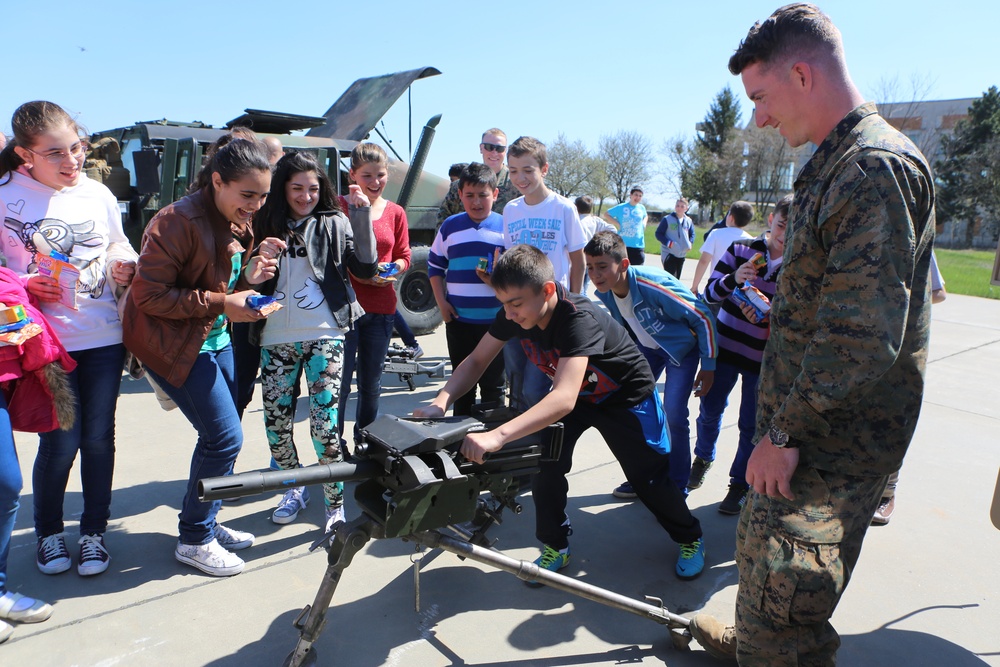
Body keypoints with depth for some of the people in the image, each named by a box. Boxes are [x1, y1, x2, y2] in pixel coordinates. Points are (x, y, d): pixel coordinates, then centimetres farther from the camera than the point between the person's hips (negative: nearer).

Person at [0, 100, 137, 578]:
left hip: (103, 338, 3)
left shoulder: (98, 194, 3)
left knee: (99, 437, 9)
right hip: (45, 341, -2)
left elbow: (119, 246, 15)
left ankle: (94, 531, 27)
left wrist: (125, 267, -5)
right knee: (60, 442, 2)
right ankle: (48, 533, 28)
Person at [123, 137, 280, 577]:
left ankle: (204, 523, 33)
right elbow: (149, 296, -21)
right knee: (224, 437, -9)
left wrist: (249, 276, -6)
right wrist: (220, 302, -25)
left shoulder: (237, 225, 7)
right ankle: (194, 540, 10)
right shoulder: (178, 222, -20)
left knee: (220, 437, 13)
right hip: (173, 343, -9)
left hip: (216, 340, 9)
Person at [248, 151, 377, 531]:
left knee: (325, 421, -9)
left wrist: (362, 214, -9)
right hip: (276, 339, 4)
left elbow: (365, 268, -5)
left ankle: (335, 503, 5)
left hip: (324, 336, -3)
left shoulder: (334, 223, 5)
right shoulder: (265, 224, 11)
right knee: (276, 420, 8)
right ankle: (294, 488, 30)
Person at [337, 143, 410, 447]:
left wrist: (392, 268, -9)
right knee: (339, 382, 0)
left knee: (371, 384, 15)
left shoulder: (395, 212, 7)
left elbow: (404, 256, 11)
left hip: (381, 310, 4)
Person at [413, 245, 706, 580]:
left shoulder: (578, 319, -42)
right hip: (575, 392, 5)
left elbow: (564, 399, -53)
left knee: (649, 476, 4)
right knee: (545, 462, -11)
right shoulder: (514, 313, -22)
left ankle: (690, 538, 33)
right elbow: (476, 361, -12)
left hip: (626, 396, -5)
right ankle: (555, 547, 12)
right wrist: (440, 402, -30)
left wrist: (498, 435, -64)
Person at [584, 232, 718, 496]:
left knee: (673, 415, -14)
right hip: (647, 346, 6)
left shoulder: (653, 284, -36)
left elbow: (703, 318, -25)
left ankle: (676, 487, 6)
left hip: (682, 347, -6)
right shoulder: (605, 292, -16)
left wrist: (708, 366, -19)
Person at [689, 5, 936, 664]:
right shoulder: (835, 163, 13)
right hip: (805, 424, 10)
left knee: (781, 594, 1)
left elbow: (865, 335, -27)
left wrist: (785, 432, -20)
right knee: (761, 548, 26)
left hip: (834, 445, -10)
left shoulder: (878, 166, -20)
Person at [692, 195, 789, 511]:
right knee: (710, 408, 13)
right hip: (725, 345, 2)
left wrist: (765, 315, -28)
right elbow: (710, 292, -8)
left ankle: (740, 484, 24)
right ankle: (703, 459, 41)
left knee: (751, 425, 4)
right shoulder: (741, 249, -5)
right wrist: (733, 278, -30)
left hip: (764, 358, -1)